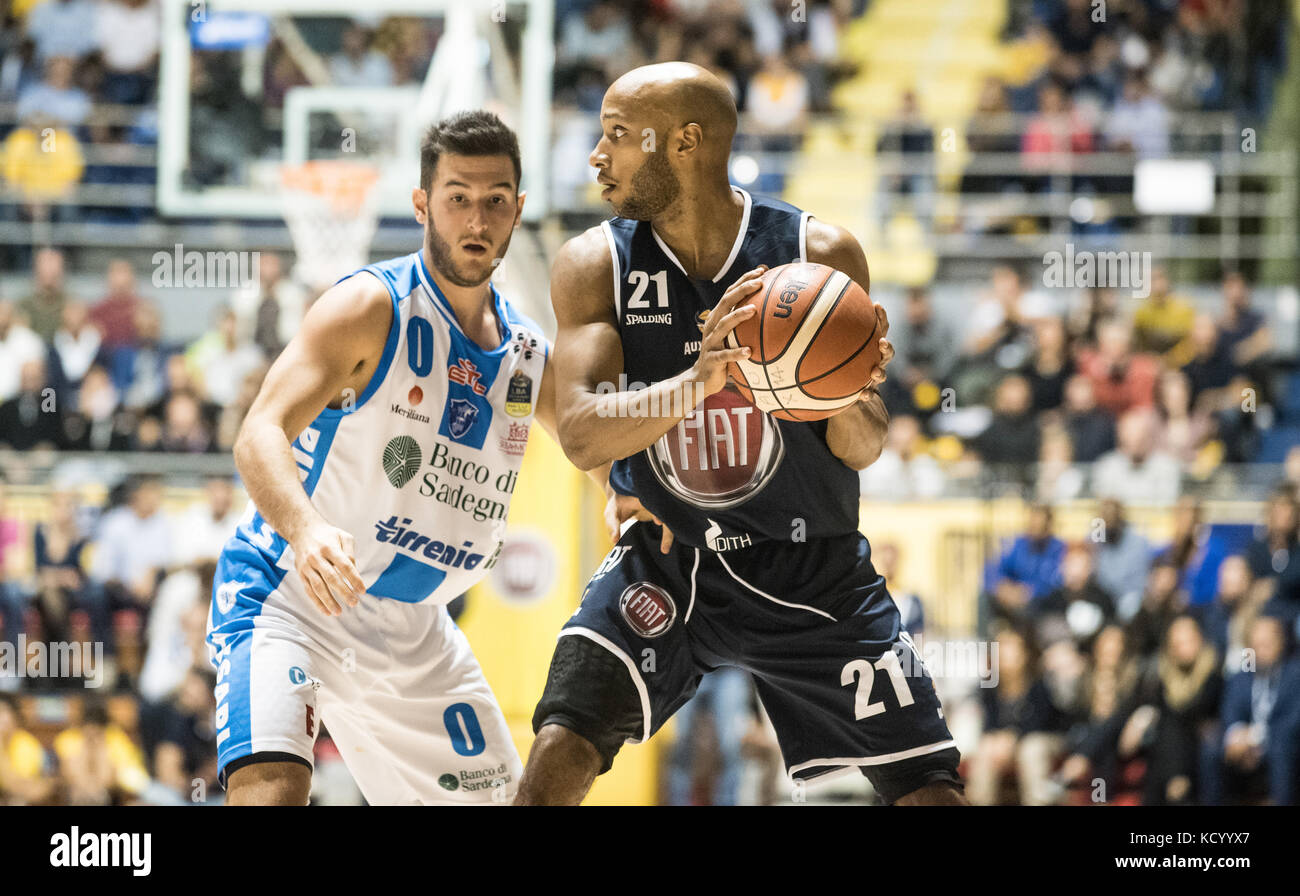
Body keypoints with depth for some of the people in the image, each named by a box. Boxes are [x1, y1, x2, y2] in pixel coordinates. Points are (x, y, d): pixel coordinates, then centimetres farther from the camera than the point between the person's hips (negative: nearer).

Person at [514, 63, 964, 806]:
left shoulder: (821, 255, -10)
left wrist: (847, 399, -31)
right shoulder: (596, 265, -7)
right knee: (560, 758, -18)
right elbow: (581, 436, -20)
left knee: (931, 792, -6)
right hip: (667, 567, 0)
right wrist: (695, 385, -38)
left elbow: (861, 450, -6)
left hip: (813, 571, 0)